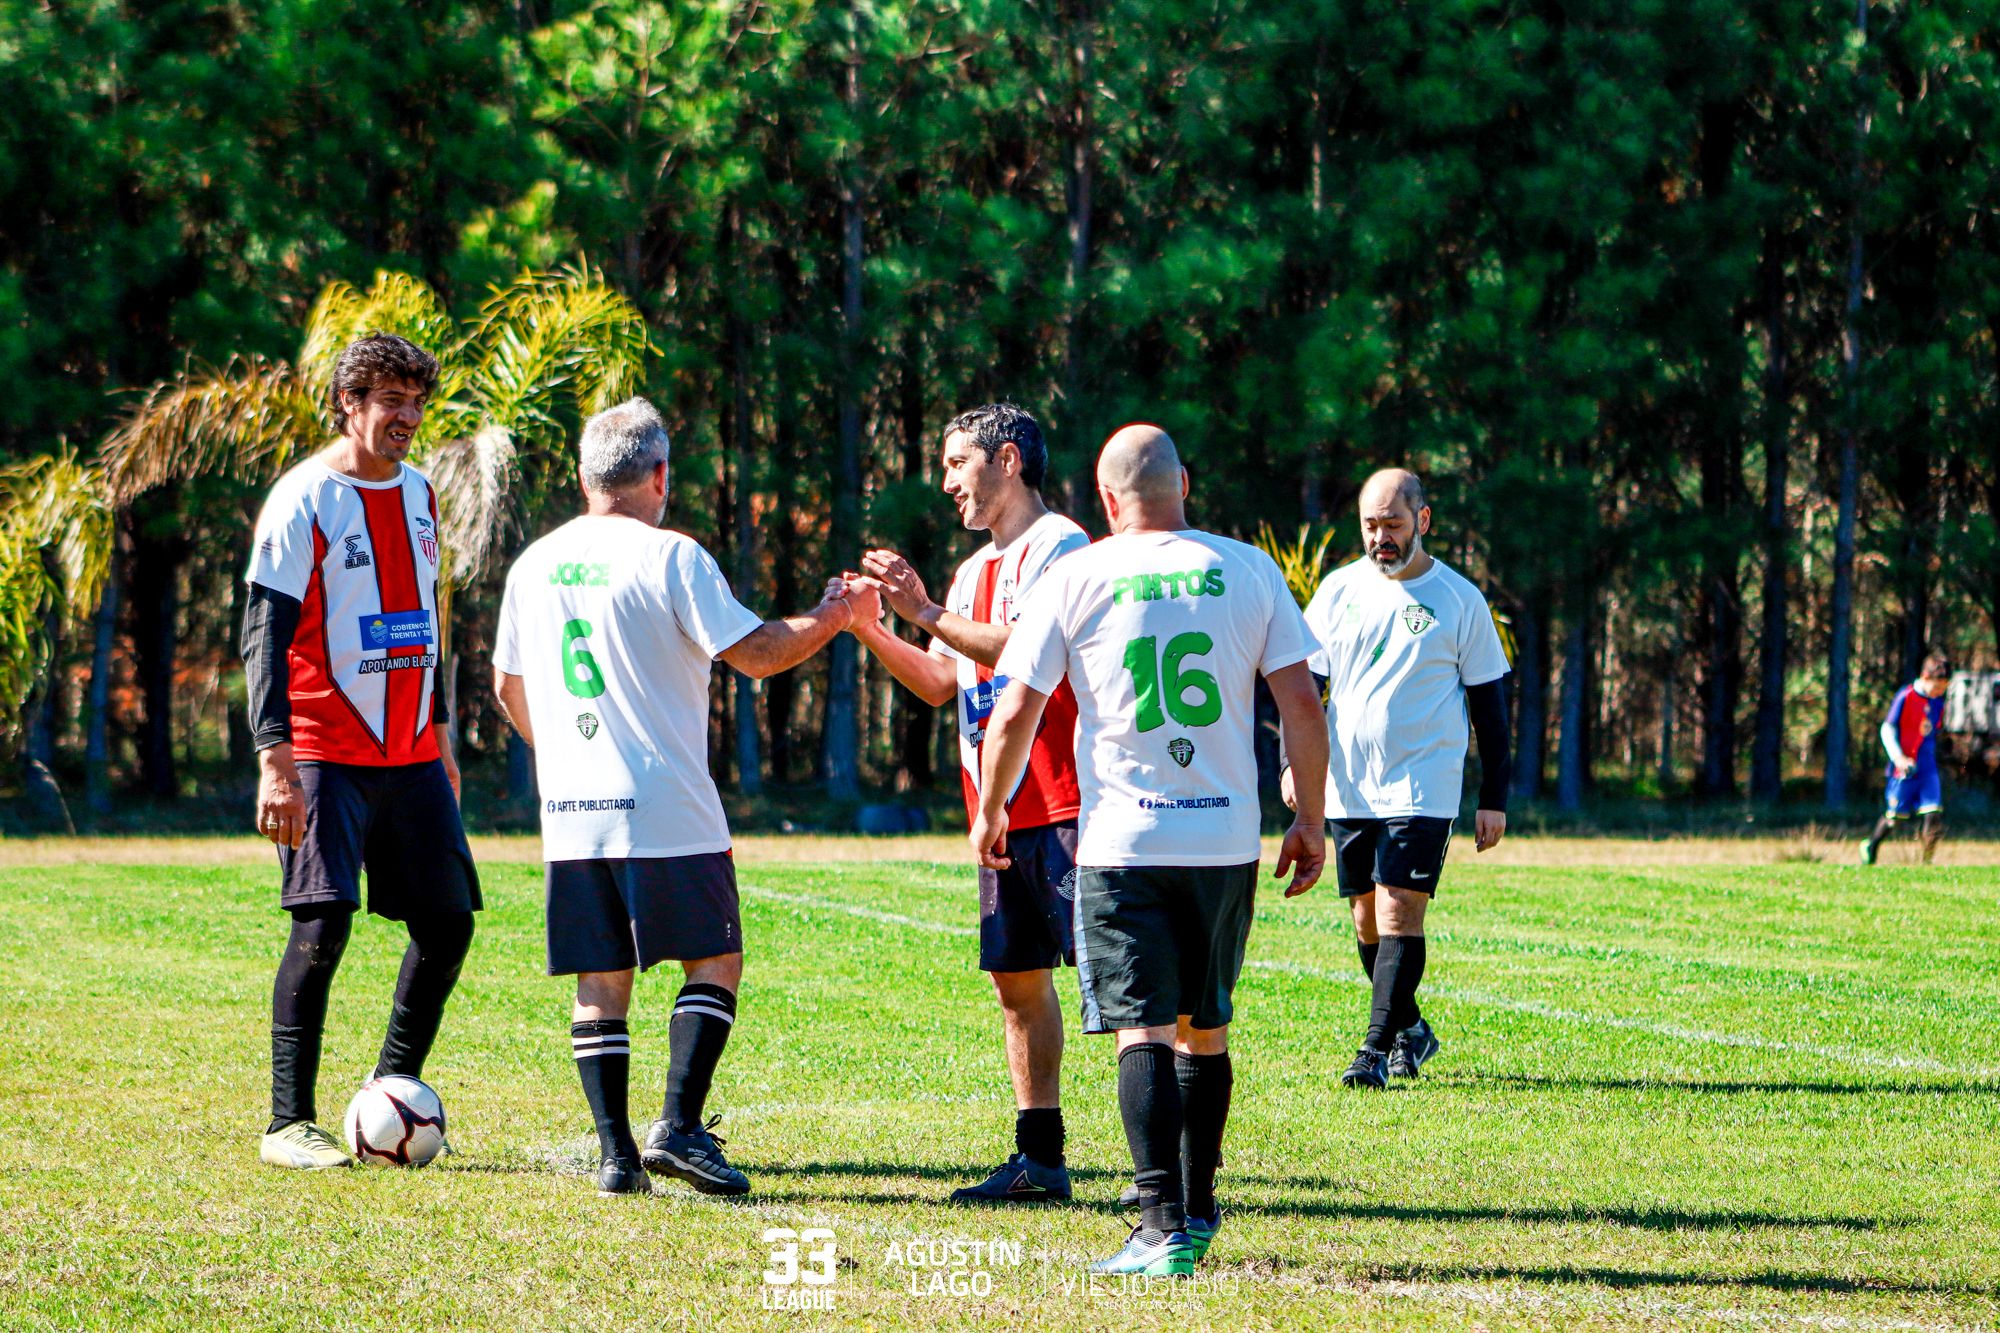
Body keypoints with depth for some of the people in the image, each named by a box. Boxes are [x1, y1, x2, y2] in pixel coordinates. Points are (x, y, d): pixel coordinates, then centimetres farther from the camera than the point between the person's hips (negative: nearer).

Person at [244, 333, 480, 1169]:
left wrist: (441, 739, 23)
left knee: (447, 921, 3)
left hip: (412, 756, 7)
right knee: (324, 921, -14)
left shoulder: (418, 493, 13)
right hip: (326, 755, -7)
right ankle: (289, 1124, -6)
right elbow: (264, 634, -12)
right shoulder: (303, 500, -8)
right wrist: (274, 761, -21)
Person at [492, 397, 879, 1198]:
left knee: (600, 982, 8)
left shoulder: (534, 565, 11)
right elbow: (757, 653, -10)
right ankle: (678, 1125, -8)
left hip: (571, 813, 5)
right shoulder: (668, 557, -8)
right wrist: (835, 615, 7)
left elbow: (508, 688, 21)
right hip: (665, 811, -5)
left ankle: (615, 1152, 3)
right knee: (715, 959, 5)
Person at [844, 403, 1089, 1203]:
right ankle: (1039, 1159, 14)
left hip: (1064, 803, -9)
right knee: (1017, 980, 9)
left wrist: (929, 614, -16)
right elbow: (940, 684, 23)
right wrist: (871, 629, 10)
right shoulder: (977, 568, 22)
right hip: (1001, 811, 9)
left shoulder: (1058, 546, -7)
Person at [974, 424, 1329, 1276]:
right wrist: (1310, 820, 11)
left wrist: (989, 812, 14)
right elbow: (1302, 703, 1)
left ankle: (1163, 1229, -16)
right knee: (1207, 1030, 17)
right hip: (1225, 840, 3)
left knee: (1144, 1032, -5)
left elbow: (1015, 713, -2)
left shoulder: (1074, 580, -2)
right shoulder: (1248, 572, 3)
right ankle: (1198, 1212, 27)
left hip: (1122, 844, -3)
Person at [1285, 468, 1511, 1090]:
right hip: (1348, 787, 4)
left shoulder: (1460, 599, 0)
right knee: (1368, 923, 9)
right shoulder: (1339, 590, 7)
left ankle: (1377, 1049, -16)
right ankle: (1411, 1030, 28)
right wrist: (1293, 759, -4)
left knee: (1399, 915, -14)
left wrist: (1494, 798, 1)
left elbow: (1489, 701, 4)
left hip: (1423, 788, -4)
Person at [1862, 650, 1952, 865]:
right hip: (1904, 768, -5)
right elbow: (1887, 728, -10)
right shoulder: (1905, 697, -10)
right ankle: (1871, 846, 29)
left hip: (1927, 769, 5)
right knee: (1896, 815, 3)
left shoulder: (1938, 704, 8)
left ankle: (1927, 861, -4)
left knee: (1933, 814, -10)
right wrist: (1898, 757, -22)